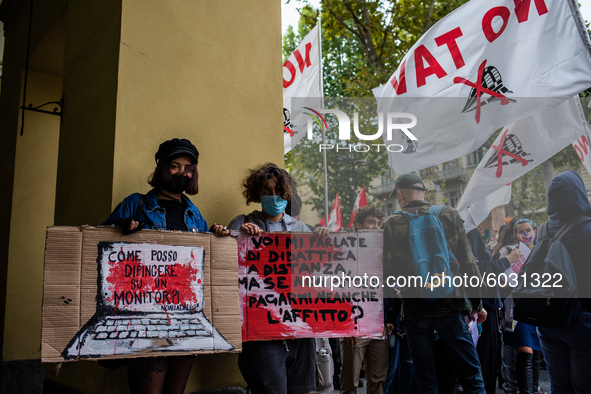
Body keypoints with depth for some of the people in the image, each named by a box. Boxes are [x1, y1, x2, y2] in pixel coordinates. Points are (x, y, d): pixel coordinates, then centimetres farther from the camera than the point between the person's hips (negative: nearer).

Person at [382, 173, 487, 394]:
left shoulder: (392, 224, -1)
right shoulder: (449, 215, 2)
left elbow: (388, 272, -2)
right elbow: (468, 262, 1)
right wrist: (477, 303, 9)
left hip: (414, 310, 0)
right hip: (450, 307, 0)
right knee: (471, 376, 9)